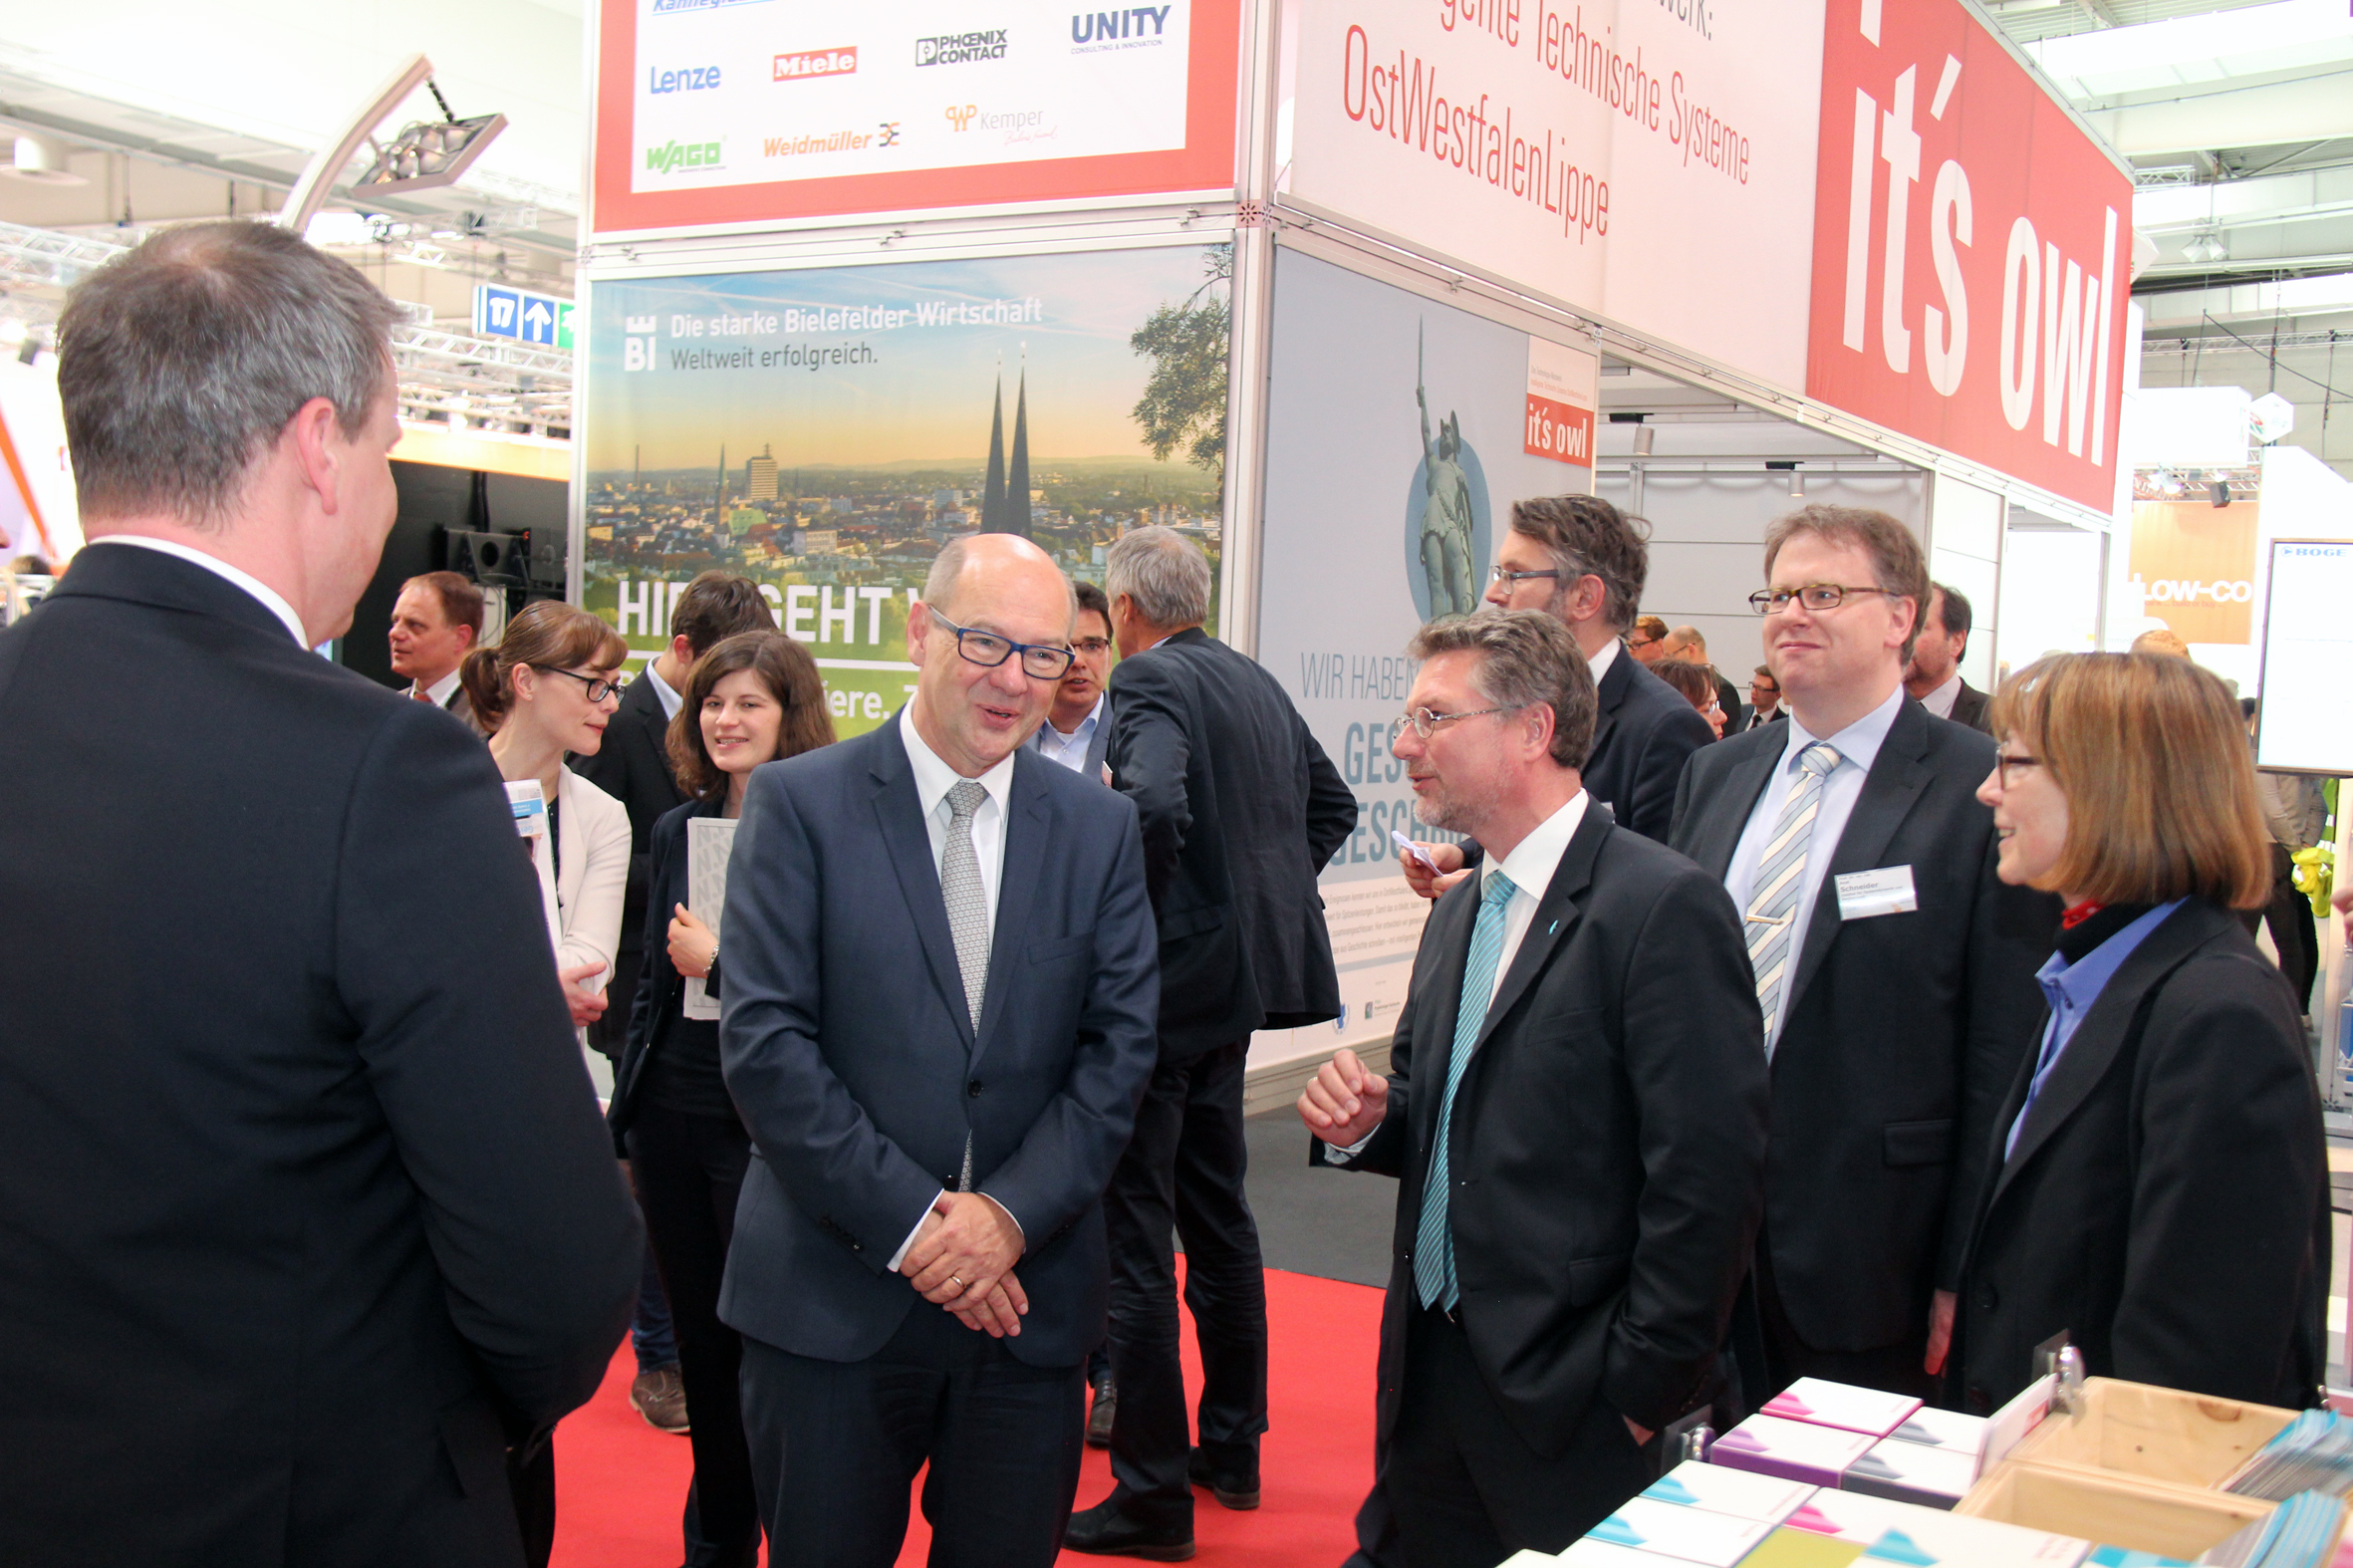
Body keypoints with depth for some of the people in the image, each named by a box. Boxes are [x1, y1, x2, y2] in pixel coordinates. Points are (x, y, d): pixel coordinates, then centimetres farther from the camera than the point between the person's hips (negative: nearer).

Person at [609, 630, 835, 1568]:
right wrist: (623, 1118, 15)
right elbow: (656, 986, 15)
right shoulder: (676, 831, 9)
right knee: (701, 1348, 16)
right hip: (672, 1122, 6)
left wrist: (722, 962, -14)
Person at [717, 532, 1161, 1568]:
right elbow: (762, 1042, -10)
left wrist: (1013, 1211, -11)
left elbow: (1121, 1044, 2)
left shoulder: (1101, 829, 6)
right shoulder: (799, 803, -4)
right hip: (832, 1296, -2)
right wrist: (907, 1222, -14)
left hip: (1027, 1297, 3)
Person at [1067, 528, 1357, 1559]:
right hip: (1240, 974, 9)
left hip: (1169, 977, -9)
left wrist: (1132, 919, -17)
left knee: (1135, 1231, -1)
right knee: (1217, 1211, 20)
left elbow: (1156, 805, -32)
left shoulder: (1151, 681, -13)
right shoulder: (1256, 681, 12)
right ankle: (1233, 1449, 33)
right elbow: (1333, 804, 22)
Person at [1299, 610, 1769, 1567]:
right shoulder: (1458, 916, 12)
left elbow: (1710, 1174, -19)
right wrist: (1363, 1124, 0)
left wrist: (1642, 1389, -16)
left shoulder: (1664, 906, -15)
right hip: (1431, 1381, 8)